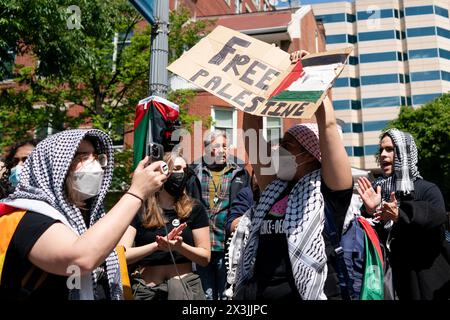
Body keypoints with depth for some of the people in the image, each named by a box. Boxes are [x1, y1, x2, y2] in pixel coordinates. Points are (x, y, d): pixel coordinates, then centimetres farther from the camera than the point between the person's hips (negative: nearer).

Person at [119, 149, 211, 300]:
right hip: (147, 289, 0)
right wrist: (157, 245, -25)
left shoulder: (194, 209, -2)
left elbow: (205, 257, -2)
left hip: (186, 286, 0)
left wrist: (179, 246, -20)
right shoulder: (138, 210, -3)